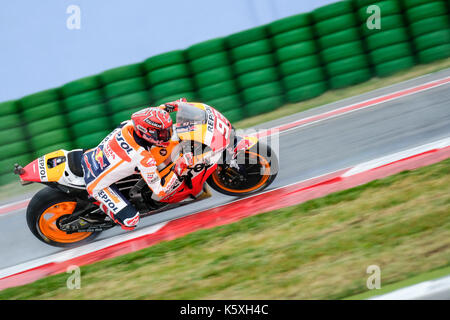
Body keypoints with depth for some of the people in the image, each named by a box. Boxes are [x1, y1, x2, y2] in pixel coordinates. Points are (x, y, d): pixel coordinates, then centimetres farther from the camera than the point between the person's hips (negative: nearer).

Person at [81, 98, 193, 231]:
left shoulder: (129, 125, -16)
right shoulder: (144, 159, -32)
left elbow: (147, 116, 10)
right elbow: (160, 191, -23)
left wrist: (169, 106, 7)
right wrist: (178, 170, -24)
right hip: (96, 184, -7)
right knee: (131, 220, -7)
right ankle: (102, 205, 12)